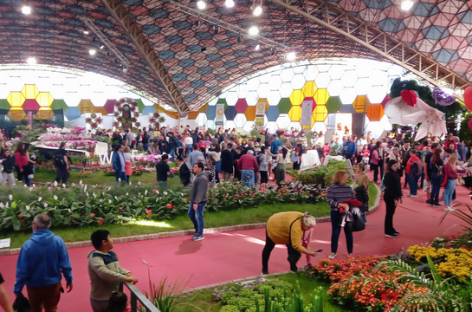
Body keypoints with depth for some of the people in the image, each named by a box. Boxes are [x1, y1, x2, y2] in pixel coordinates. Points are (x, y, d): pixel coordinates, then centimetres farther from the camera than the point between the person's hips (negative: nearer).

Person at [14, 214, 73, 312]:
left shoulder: (28, 245, -20)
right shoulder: (58, 241, -15)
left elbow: (22, 270, -15)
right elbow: (65, 265, -11)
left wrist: (17, 290, -3)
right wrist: (69, 280, 3)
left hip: (35, 287, -1)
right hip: (53, 285, 1)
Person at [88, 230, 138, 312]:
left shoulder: (111, 254, 6)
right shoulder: (95, 257, -22)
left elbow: (118, 268, 15)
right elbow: (104, 273, -36)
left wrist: (127, 273, -7)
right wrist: (126, 278, -37)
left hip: (113, 296, 8)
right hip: (101, 300, -8)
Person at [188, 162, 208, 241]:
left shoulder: (202, 178, -20)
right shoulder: (197, 176, 12)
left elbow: (200, 192, -25)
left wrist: (196, 202, -27)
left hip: (200, 202, -10)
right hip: (194, 201, 10)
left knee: (198, 217, -1)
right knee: (191, 214, 19)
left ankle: (200, 235, 12)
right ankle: (197, 230, 33)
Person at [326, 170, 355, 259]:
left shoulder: (348, 187, 4)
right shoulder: (332, 188, -8)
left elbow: (353, 199, 8)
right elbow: (329, 201, -16)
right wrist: (341, 204, -24)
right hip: (336, 213, -3)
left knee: (349, 232, 10)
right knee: (335, 232, 3)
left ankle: (350, 252, 22)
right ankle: (333, 252, 15)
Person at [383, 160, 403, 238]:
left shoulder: (395, 174, 11)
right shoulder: (388, 174, -17)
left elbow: (398, 185, 14)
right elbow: (390, 187, -21)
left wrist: (399, 196, 10)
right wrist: (395, 198, -21)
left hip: (393, 196, 9)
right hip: (389, 197, -9)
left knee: (391, 213, 16)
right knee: (389, 213, -2)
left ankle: (391, 229, 26)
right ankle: (388, 232, 6)